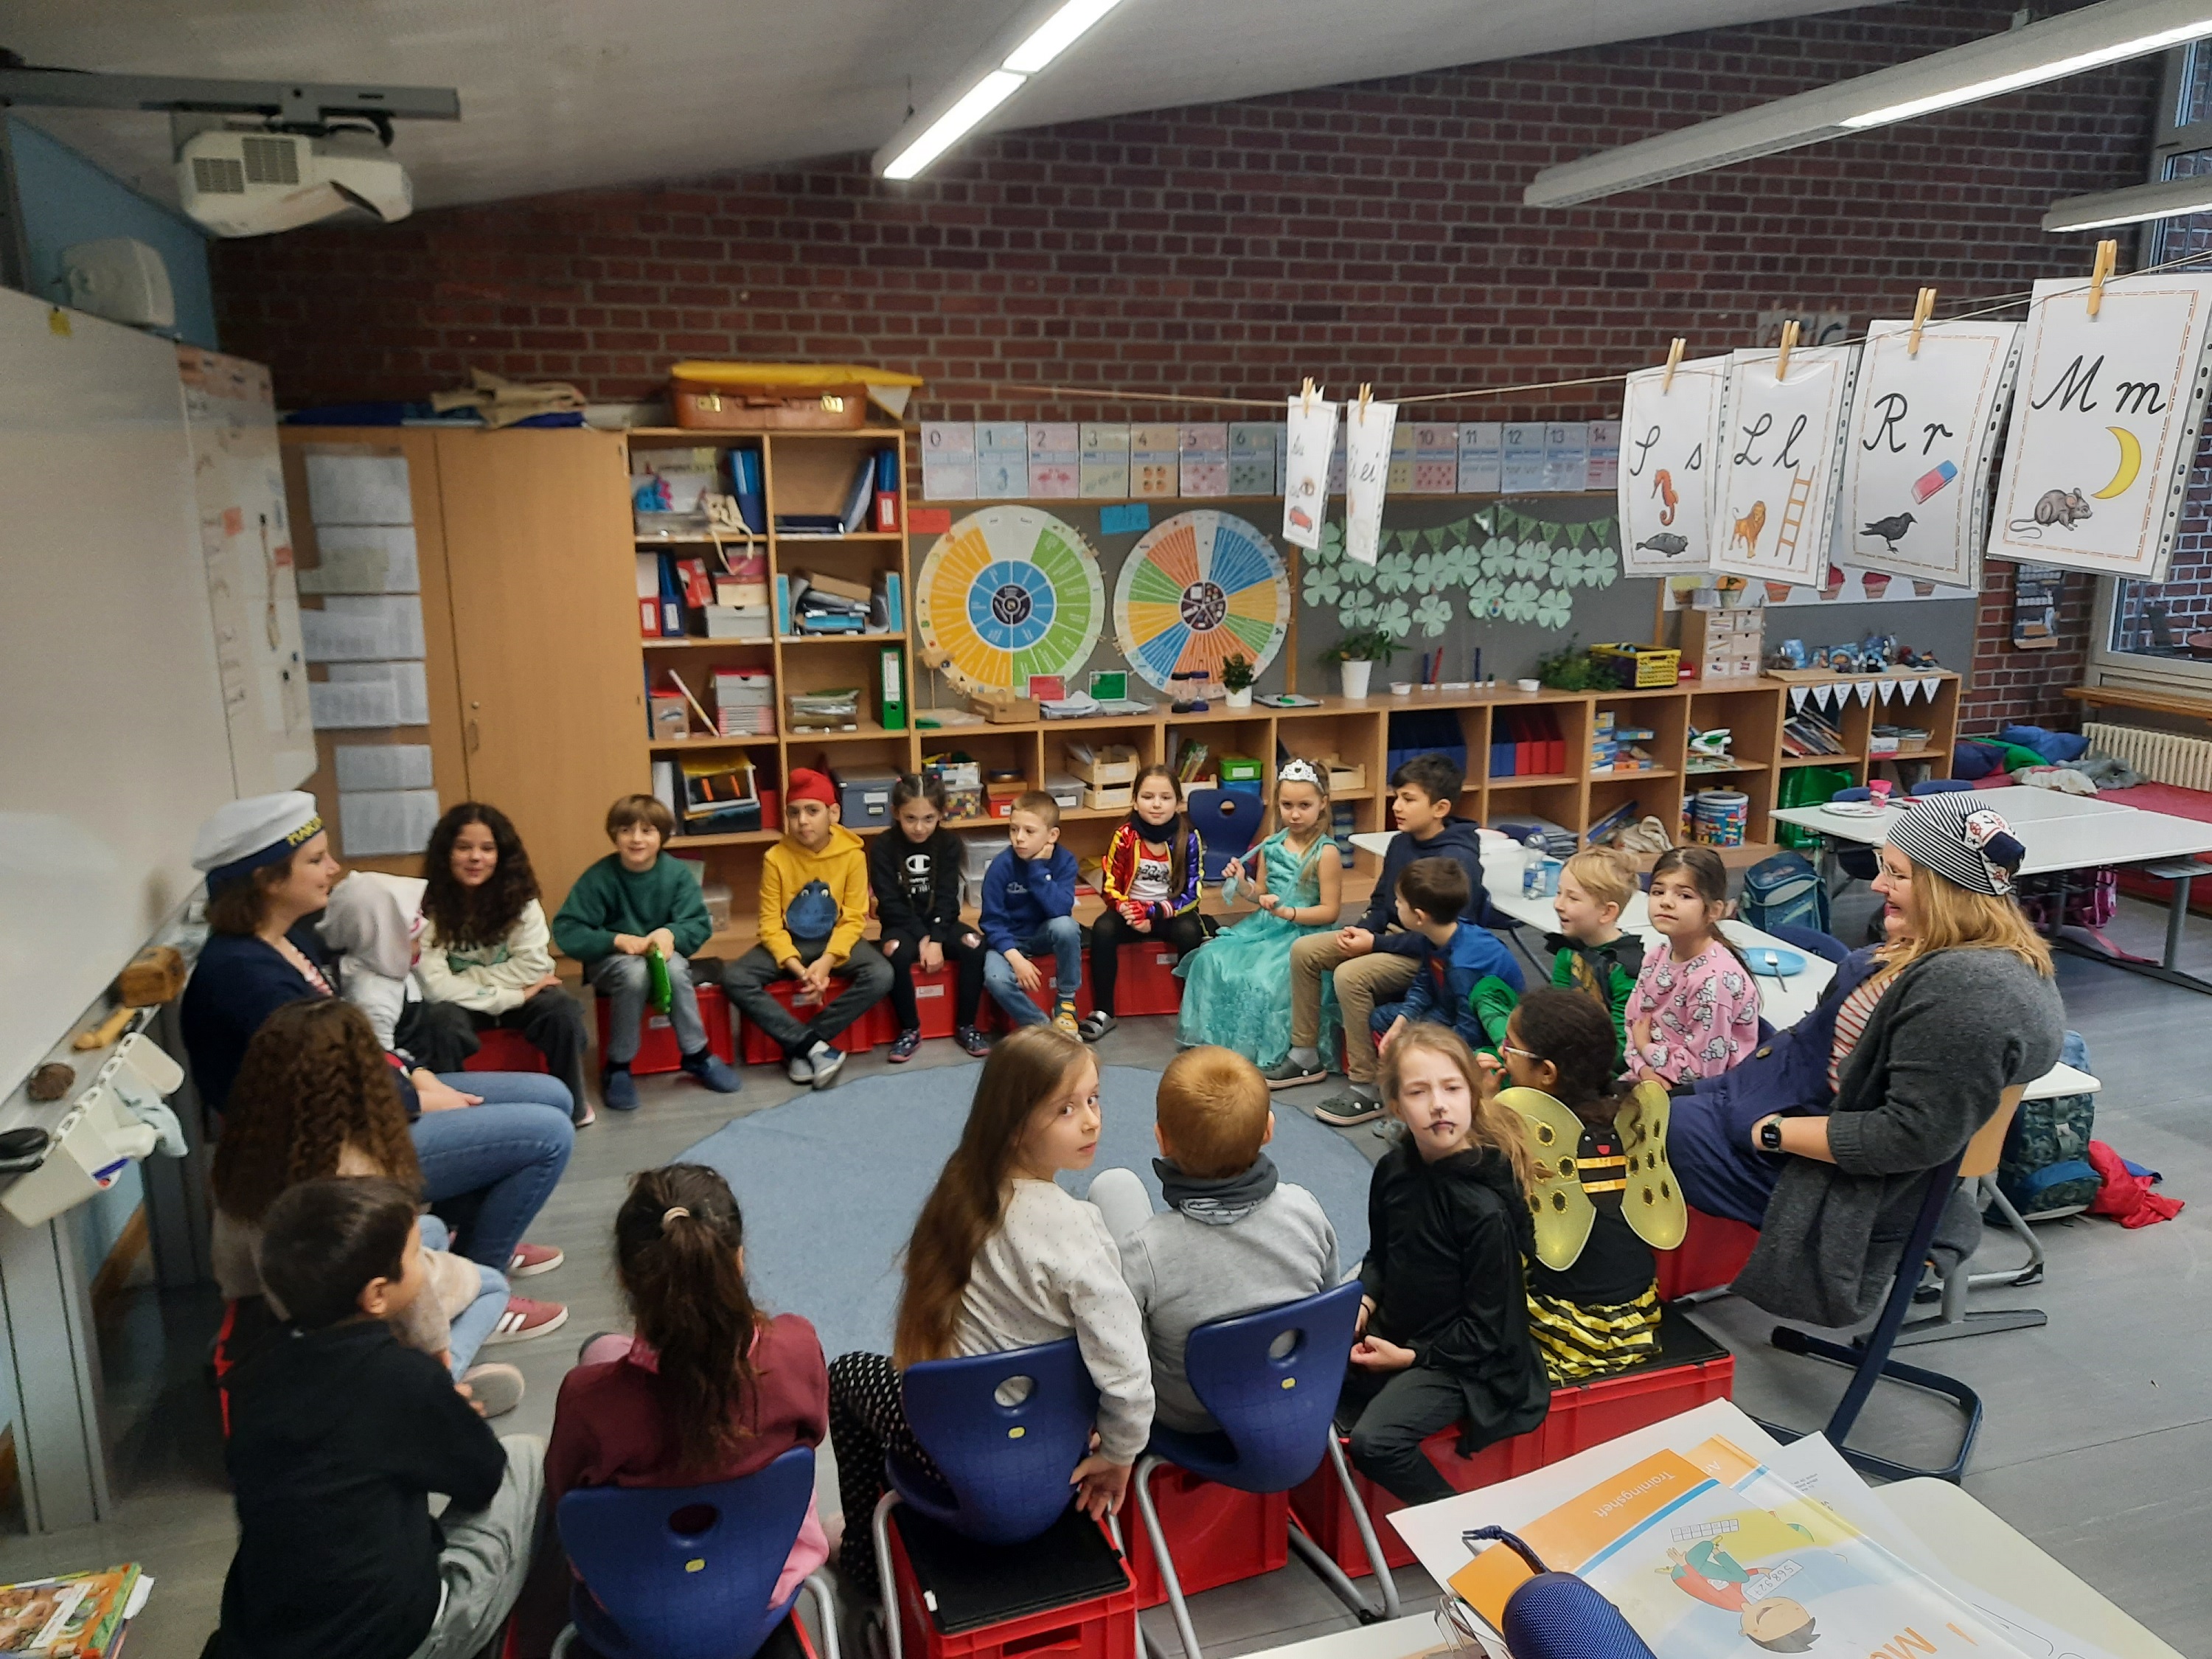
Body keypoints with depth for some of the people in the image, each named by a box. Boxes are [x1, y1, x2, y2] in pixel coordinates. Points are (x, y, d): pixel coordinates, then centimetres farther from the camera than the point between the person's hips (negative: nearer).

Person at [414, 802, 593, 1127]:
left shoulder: (519, 897, -12)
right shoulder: (426, 905, -18)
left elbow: (535, 965, -14)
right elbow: (434, 985, -23)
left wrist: (470, 978, -20)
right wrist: (512, 995, -26)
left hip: (515, 995, 2)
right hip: (456, 1004, -2)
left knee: (563, 1010, -26)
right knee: (445, 1023, -35)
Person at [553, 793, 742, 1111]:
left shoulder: (677, 873, -9)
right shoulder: (598, 878, -14)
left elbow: (700, 924, -10)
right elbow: (566, 931, -17)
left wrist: (670, 934, -32)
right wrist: (617, 940, -30)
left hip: (663, 954, 2)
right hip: (610, 960, -2)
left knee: (675, 968, -33)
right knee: (636, 971, -35)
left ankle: (697, 1055, -14)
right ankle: (617, 1067, -19)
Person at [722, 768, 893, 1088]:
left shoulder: (852, 855, -10)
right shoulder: (776, 858, -11)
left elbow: (853, 919, -10)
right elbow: (771, 924, -10)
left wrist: (827, 961, -26)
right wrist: (797, 968, -25)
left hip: (835, 940, 0)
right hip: (790, 942, 0)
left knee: (881, 976, -29)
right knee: (734, 979, -26)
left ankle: (799, 1047, -20)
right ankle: (815, 1047, -25)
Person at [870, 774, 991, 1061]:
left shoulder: (949, 844, -4)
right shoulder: (883, 847, -9)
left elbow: (947, 898, -8)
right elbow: (891, 904, -12)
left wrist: (936, 940, -21)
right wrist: (921, 938, -21)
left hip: (940, 922, 2)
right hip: (902, 925, -2)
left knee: (975, 945, -27)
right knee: (895, 951, -35)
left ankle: (965, 1026, -10)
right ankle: (910, 1030, -16)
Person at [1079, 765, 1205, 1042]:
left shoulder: (1188, 838, -9)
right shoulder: (1124, 836, -8)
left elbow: (1192, 894, -10)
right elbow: (1110, 887, -3)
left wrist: (1153, 912, -23)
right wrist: (1129, 912, -23)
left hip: (1172, 913, -1)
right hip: (1131, 910, 1)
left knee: (1189, 932, -32)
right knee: (1103, 929, -29)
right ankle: (1103, 1012, -17)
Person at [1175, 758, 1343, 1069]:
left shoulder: (1326, 853, -10)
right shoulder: (1270, 846, 7)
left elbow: (1330, 912, -11)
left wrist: (1286, 912, -22)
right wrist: (1242, 883, -3)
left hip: (1302, 934, -6)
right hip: (1263, 927, 7)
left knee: (1266, 978, -30)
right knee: (1212, 959, -12)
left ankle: (1266, 1052, -10)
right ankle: (1211, 1037, 2)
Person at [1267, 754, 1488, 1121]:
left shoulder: (1458, 860, -21)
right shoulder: (1401, 844, 5)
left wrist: (1376, 944, -23)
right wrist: (1362, 930, -5)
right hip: (1391, 937, 9)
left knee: (1350, 975, -31)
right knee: (1304, 950, 1)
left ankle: (1366, 1089, -20)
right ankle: (1305, 1056, 11)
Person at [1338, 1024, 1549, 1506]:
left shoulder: (1484, 1208, -24)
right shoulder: (1394, 1169, -5)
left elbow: (1484, 1328, -17)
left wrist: (1410, 1357, -13)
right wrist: (1362, 1308, -4)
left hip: (1460, 1359, -7)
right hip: (1389, 1335, 7)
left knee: (1375, 1440, -25)